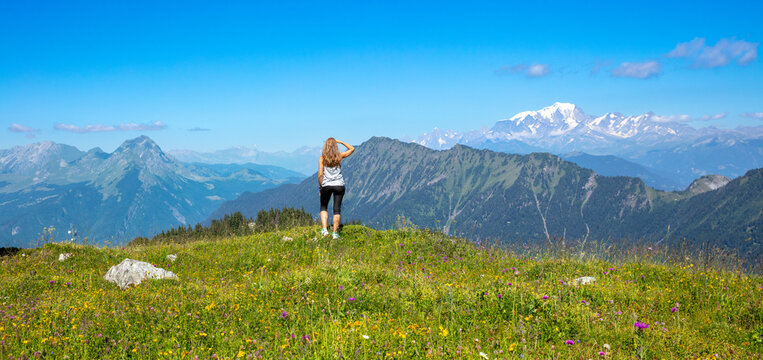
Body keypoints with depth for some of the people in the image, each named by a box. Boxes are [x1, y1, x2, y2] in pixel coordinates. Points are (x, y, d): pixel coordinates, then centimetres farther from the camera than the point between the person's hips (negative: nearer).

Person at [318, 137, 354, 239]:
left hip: (326, 186, 0)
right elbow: (352, 149, 15)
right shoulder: (339, 156, -1)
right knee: (337, 209, 6)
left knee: (323, 208, 17)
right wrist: (340, 141, 12)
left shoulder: (322, 158, -4)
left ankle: (324, 229, 2)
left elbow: (320, 174, -7)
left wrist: (320, 186, 4)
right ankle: (335, 233, 7)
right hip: (339, 185, 1)